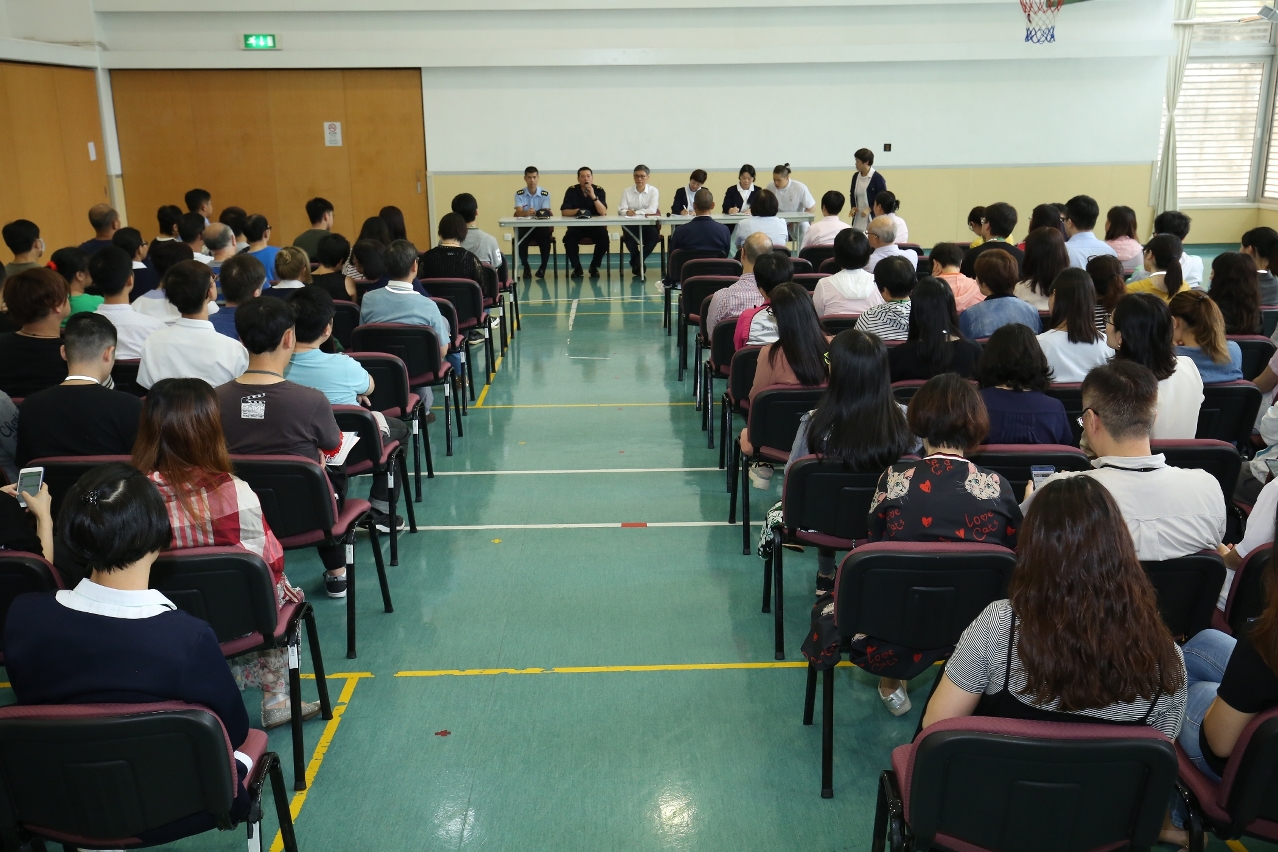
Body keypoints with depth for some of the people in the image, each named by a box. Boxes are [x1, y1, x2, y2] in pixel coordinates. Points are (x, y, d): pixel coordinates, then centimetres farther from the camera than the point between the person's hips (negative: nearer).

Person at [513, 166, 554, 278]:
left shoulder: (545, 194, -2)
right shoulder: (519, 194, -1)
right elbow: (519, 212, -15)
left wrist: (536, 213, -37)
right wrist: (526, 213, -40)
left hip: (541, 226, 0)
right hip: (525, 227, 0)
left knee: (546, 237, -32)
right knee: (520, 239, -31)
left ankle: (543, 267, -11)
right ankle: (526, 267, -9)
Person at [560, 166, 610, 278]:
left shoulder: (599, 190, -3)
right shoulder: (572, 191, -1)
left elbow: (604, 213, -14)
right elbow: (564, 212, -6)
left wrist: (593, 196, -24)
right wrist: (577, 211, -24)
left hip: (595, 225, 0)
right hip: (576, 226, 0)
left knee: (604, 238, -30)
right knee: (568, 239, -30)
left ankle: (594, 266, -5)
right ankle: (577, 267, -6)